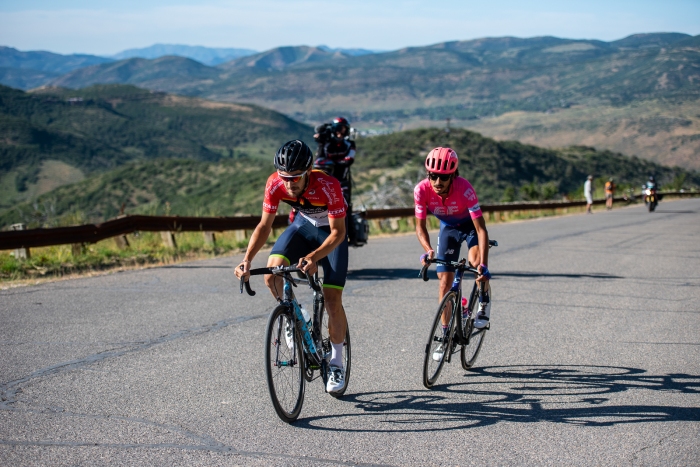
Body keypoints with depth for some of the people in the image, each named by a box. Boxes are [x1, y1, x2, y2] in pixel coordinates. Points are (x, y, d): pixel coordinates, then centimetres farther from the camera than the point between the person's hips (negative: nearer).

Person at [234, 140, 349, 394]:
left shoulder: (328, 186, -37)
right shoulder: (275, 184, -26)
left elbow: (338, 232, -30)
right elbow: (265, 225, -19)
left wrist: (314, 257, -47)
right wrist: (247, 259, -33)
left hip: (331, 232, -3)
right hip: (303, 224, 4)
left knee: (332, 301, -9)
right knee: (271, 275, -22)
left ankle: (336, 363, 11)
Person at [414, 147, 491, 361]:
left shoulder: (464, 188, -37)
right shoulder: (422, 190, -29)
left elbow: (481, 228, -38)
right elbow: (420, 226, -18)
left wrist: (483, 264, -46)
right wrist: (428, 251, -37)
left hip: (470, 224, -3)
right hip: (447, 228, 3)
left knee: (475, 262, -30)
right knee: (445, 280, -4)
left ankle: (484, 302, 0)